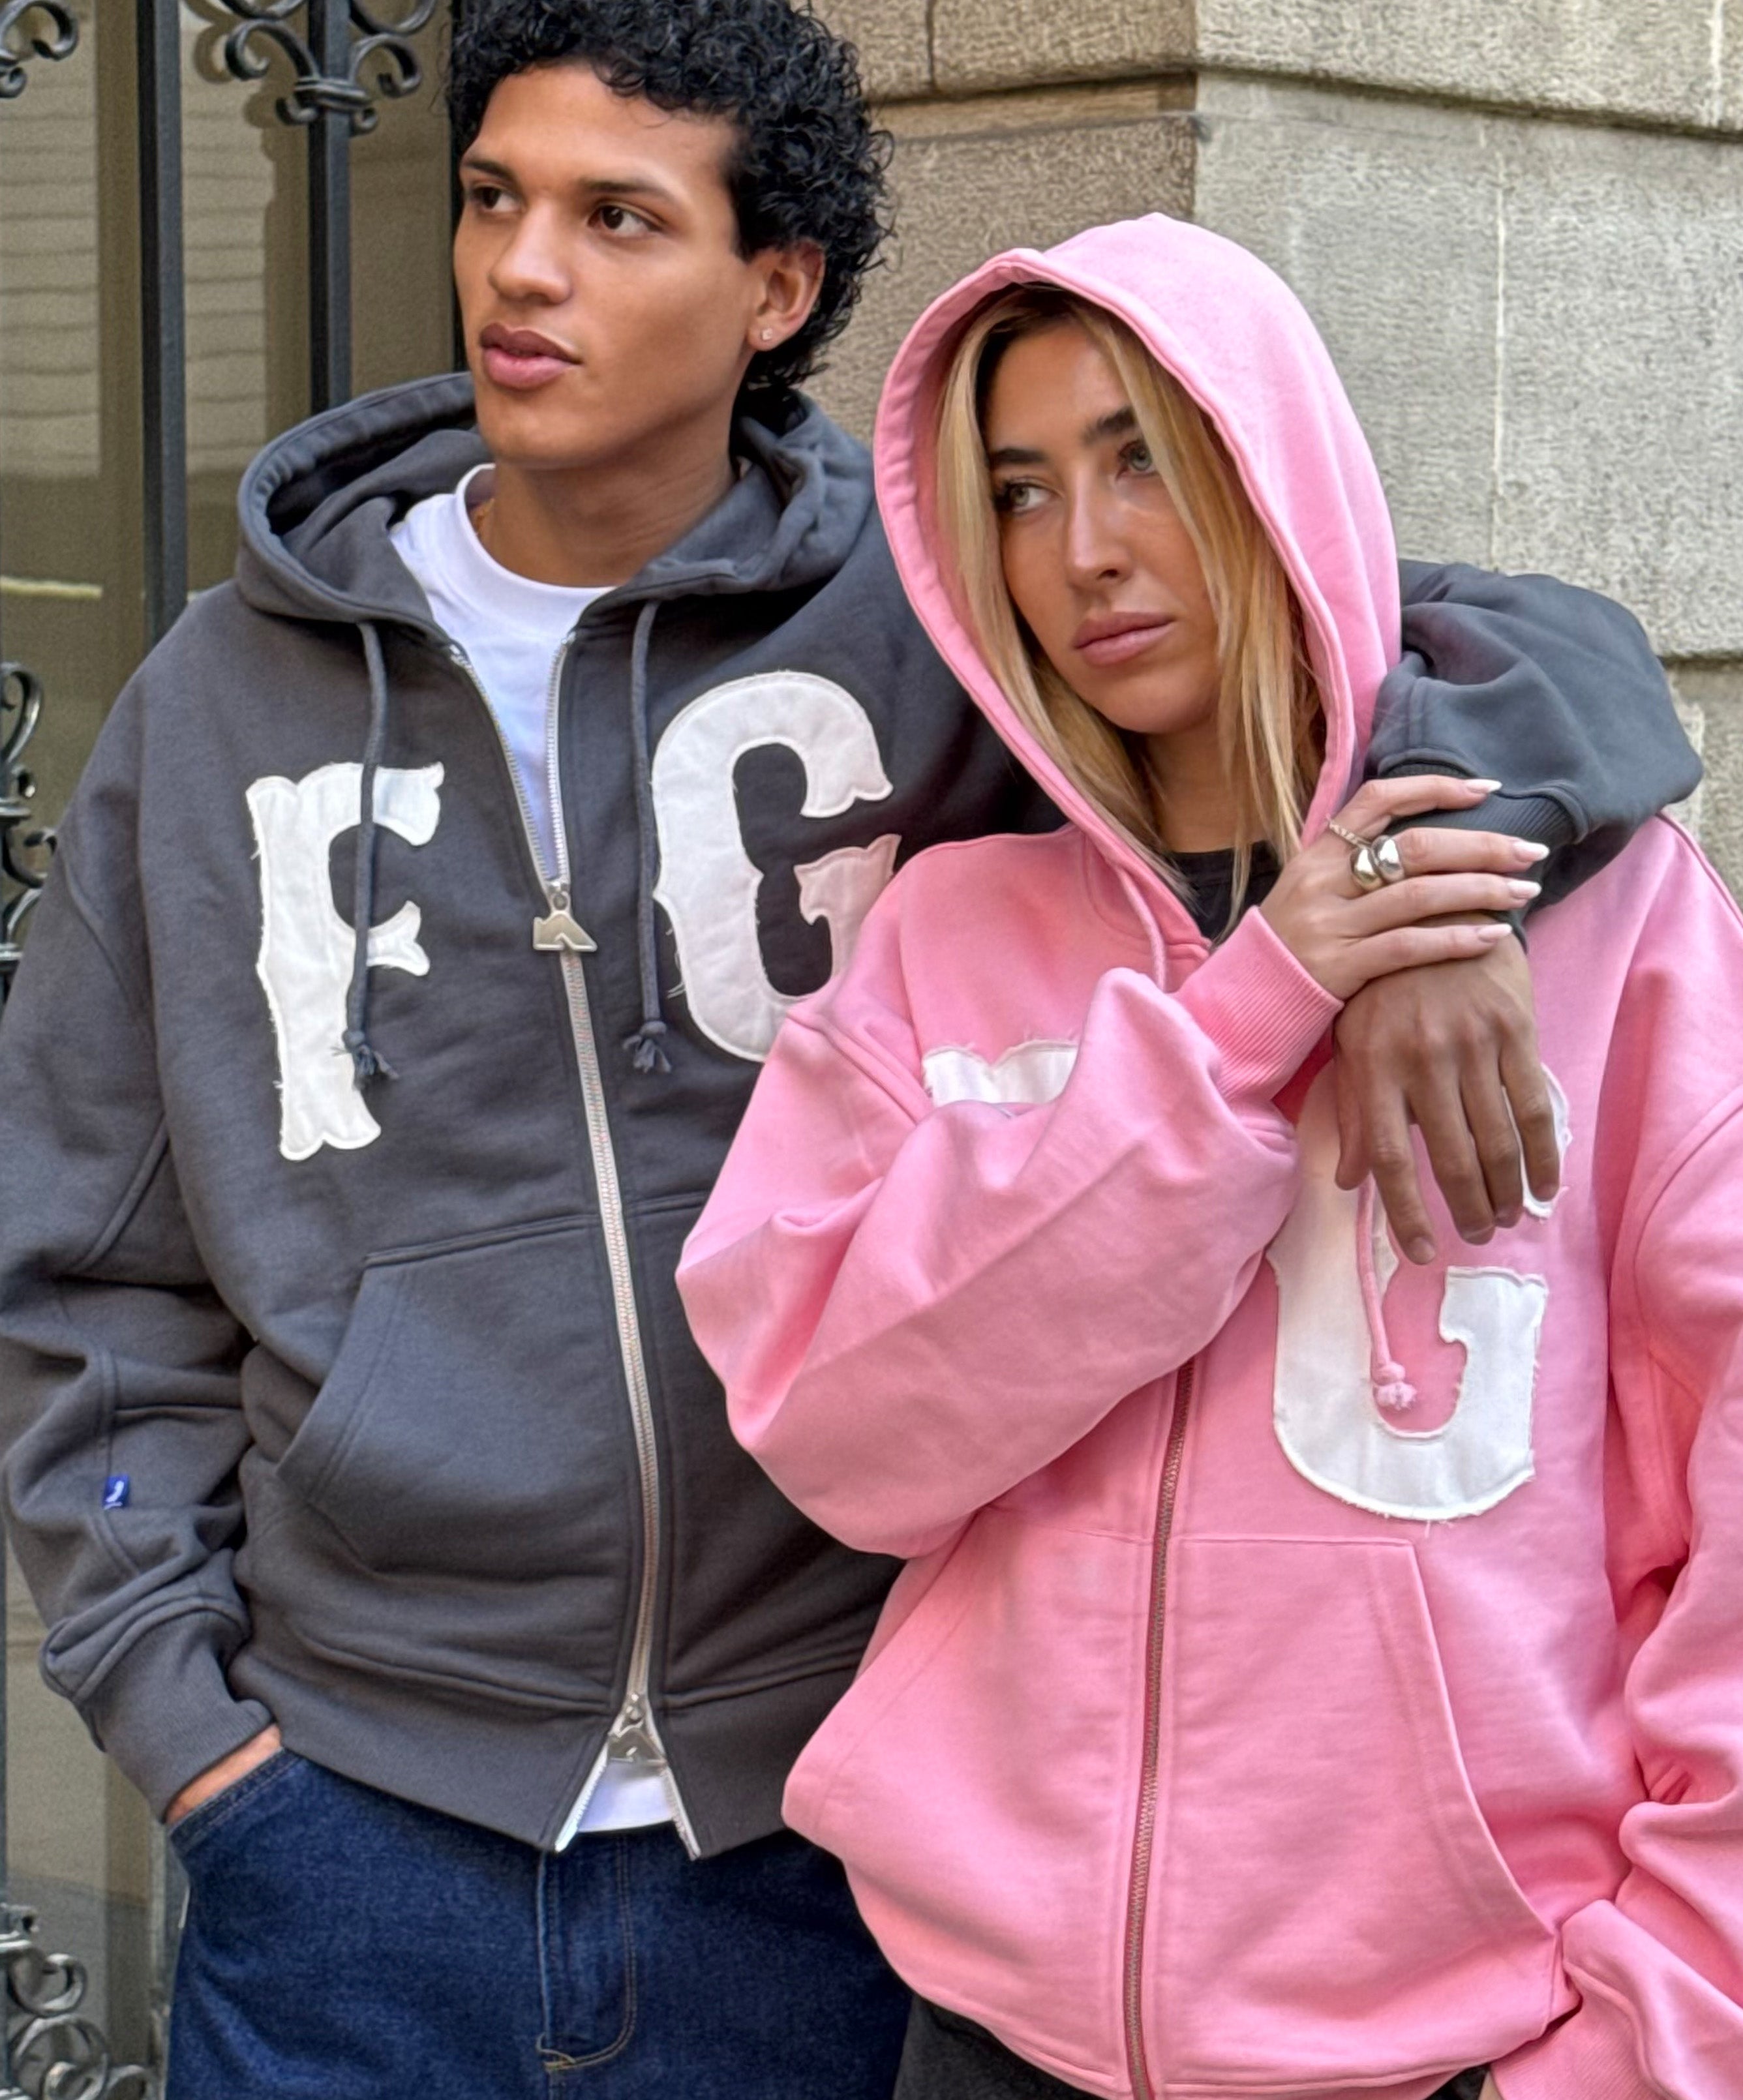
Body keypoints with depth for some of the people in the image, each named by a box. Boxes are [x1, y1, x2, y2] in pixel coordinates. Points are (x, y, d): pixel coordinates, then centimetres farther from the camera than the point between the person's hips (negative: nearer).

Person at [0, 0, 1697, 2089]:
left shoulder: (934, 628, -4)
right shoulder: (223, 697, 4)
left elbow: (1549, 661, -5)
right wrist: (176, 1692, -1)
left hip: (805, 1834, -1)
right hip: (355, 1819, 1)